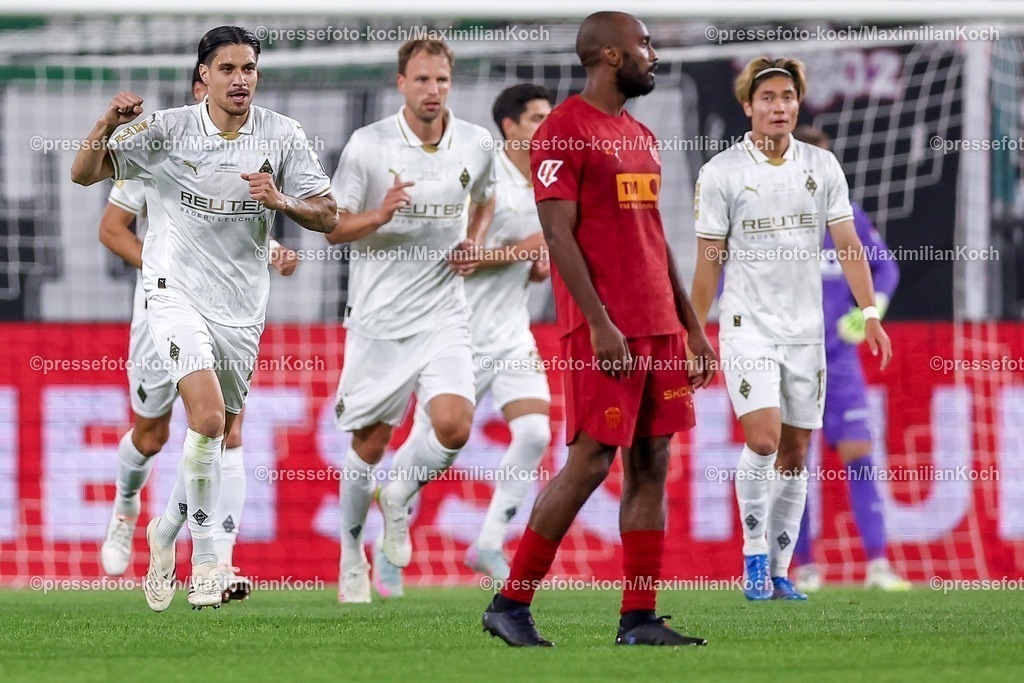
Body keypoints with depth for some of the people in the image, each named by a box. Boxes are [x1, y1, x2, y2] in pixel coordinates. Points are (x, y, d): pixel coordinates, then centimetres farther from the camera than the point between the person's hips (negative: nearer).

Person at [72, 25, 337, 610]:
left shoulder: (283, 135, -1)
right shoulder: (167, 130, -5)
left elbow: (328, 217, -1)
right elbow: (85, 173, -5)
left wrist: (280, 200, -21)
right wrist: (109, 124, -25)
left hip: (243, 305, 3)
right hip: (178, 293, -3)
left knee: (220, 438, 11)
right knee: (209, 418, -22)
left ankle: (166, 532, 36)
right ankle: (206, 555, -11)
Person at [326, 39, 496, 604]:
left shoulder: (476, 144, 2)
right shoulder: (367, 145, -8)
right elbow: (333, 227, -5)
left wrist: (473, 242, 5)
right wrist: (380, 215, -24)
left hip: (442, 315, 2)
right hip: (378, 317, -2)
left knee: (454, 424, -19)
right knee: (370, 443, 6)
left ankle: (399, 497, 11)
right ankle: (352, 548, 29)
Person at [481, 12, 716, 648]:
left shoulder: (642, 138, 18)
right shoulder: (564, 131, -8)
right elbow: (558, 235, -13)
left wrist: (692, 327, 17)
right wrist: (600, 325, -20)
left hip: (659, 326, 8)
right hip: (605, 328, -8)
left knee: (651, 465, 4)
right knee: (590, 463, -9)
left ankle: (640, 618, 5)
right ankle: (510, 604, 0)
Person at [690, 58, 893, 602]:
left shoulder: (822, 167, 5)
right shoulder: (720, 173, -3)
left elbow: (848, 244, 5)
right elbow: (708, 262, 1)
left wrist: (870, 314, -5)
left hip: (805, 331, 3)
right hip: (747, 328, -3)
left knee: (795, 454, 5)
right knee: (763, 440, -19)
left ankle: (778, 570, 13)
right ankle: (754, 551, -2)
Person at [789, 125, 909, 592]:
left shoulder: (847, 217, 2)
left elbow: (885, 266, 12)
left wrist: (873, 307, -5)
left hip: (838, 357, 1)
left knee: (857, 453, -9)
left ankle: (878, 565, -11)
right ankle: (805, 567, 12)